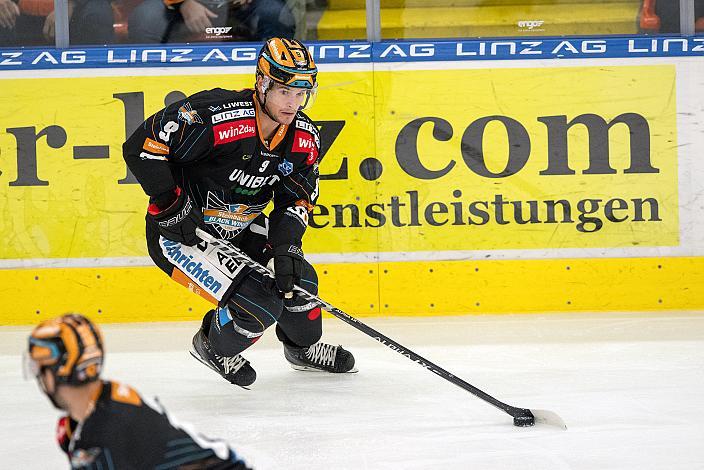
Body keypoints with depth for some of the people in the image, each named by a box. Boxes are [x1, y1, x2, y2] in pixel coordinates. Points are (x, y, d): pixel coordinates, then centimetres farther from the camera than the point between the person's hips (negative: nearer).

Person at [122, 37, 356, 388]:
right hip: (180, 233, -8)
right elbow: (141, 147, -29)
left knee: (297, 277, 5)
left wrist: (285, 247, -17)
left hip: (238, 229, 8)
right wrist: (173, 208, -26)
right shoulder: (215, 116, -31)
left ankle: (304, 348, 37)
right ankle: (214, 347, 15)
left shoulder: (304, 137, -8)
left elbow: (296, 199, 0)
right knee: (260, 304, -18)